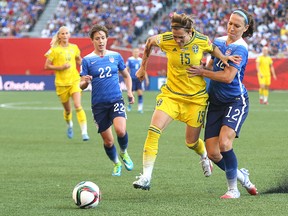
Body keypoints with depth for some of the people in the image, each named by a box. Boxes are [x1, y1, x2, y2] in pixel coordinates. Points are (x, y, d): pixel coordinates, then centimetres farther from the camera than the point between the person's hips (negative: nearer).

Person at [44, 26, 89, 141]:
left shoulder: (74, 48, 4)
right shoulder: (54, 50, -5)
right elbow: (47, 66, -4)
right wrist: (60, 67, -17)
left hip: (74, 81, 1)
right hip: (61, 83, -1)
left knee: (78, 106, -17)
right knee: (67, 109, 10)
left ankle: (84, 132, -18)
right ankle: (69, 125, 43)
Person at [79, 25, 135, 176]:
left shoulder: (116, 56, 6)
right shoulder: (87, 60, 0)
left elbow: (126, 76, 20)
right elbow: (82, 85, -1)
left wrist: (129, 91, 4)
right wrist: (85, 82, -24)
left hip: (116, 100, 0)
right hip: (98, 104, 0)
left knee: (120, 130, -25)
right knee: (108, 141, 2)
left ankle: (124, 153, 6)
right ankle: (116, 164, 29)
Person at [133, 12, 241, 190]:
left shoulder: (202, 41, -13)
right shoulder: (166, 40, -15)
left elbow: (213, 49, 11)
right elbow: (150, 42, 8)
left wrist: (223, 57, -9)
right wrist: (143, 67, 15)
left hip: (196, 97, 0)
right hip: (171, 94, 0)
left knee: (192, 142, 9)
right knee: (154, 130, -21)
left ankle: (204, 157, 48)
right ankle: (146, 177, -18)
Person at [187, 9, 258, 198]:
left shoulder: (240, 48, -14)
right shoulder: (218, 42, 9)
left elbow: (228, 76, -22)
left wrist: (202, 72, -14)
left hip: (236, 102, -7)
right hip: (216, 103, 7)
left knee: (224, 143, -25)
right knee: (213, 153, -2)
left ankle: (233, 189, -9)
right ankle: (240, 175, 25)